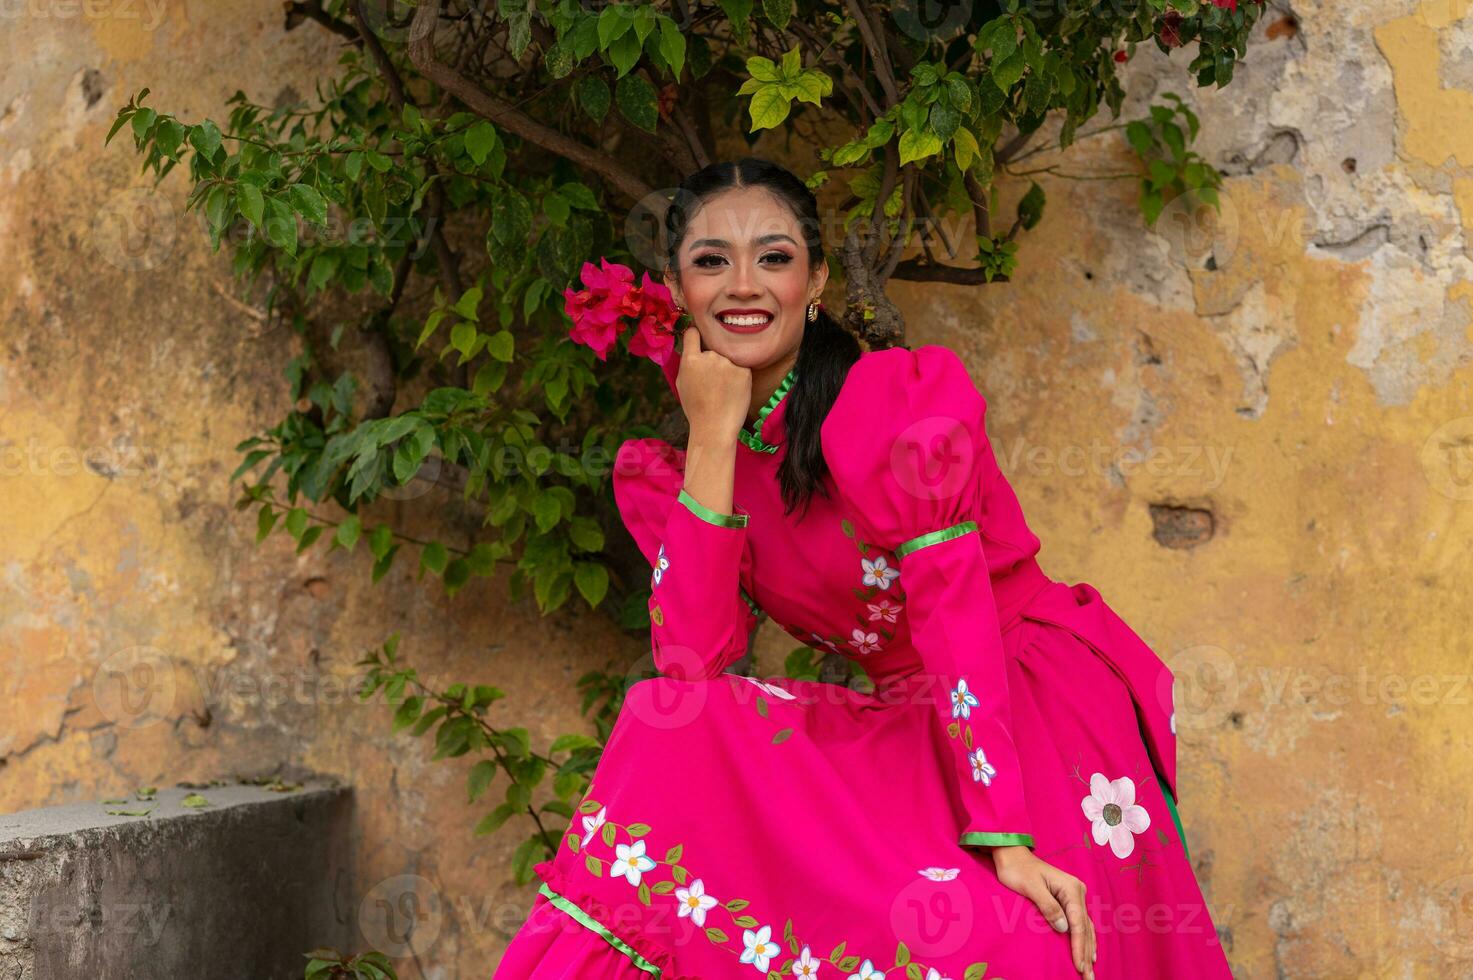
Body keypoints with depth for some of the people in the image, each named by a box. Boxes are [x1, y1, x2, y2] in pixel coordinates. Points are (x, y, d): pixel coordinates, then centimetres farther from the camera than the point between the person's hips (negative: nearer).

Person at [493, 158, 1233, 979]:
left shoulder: (905, 393, -11)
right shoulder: (669, 473, 3)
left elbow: (951, 605, -21)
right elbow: (690, 667, -12)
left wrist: (1003, 839, -30)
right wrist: (715, 438, -15)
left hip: (1038, 695, -4)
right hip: (904, 731, 4)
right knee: (682, 745, -20)